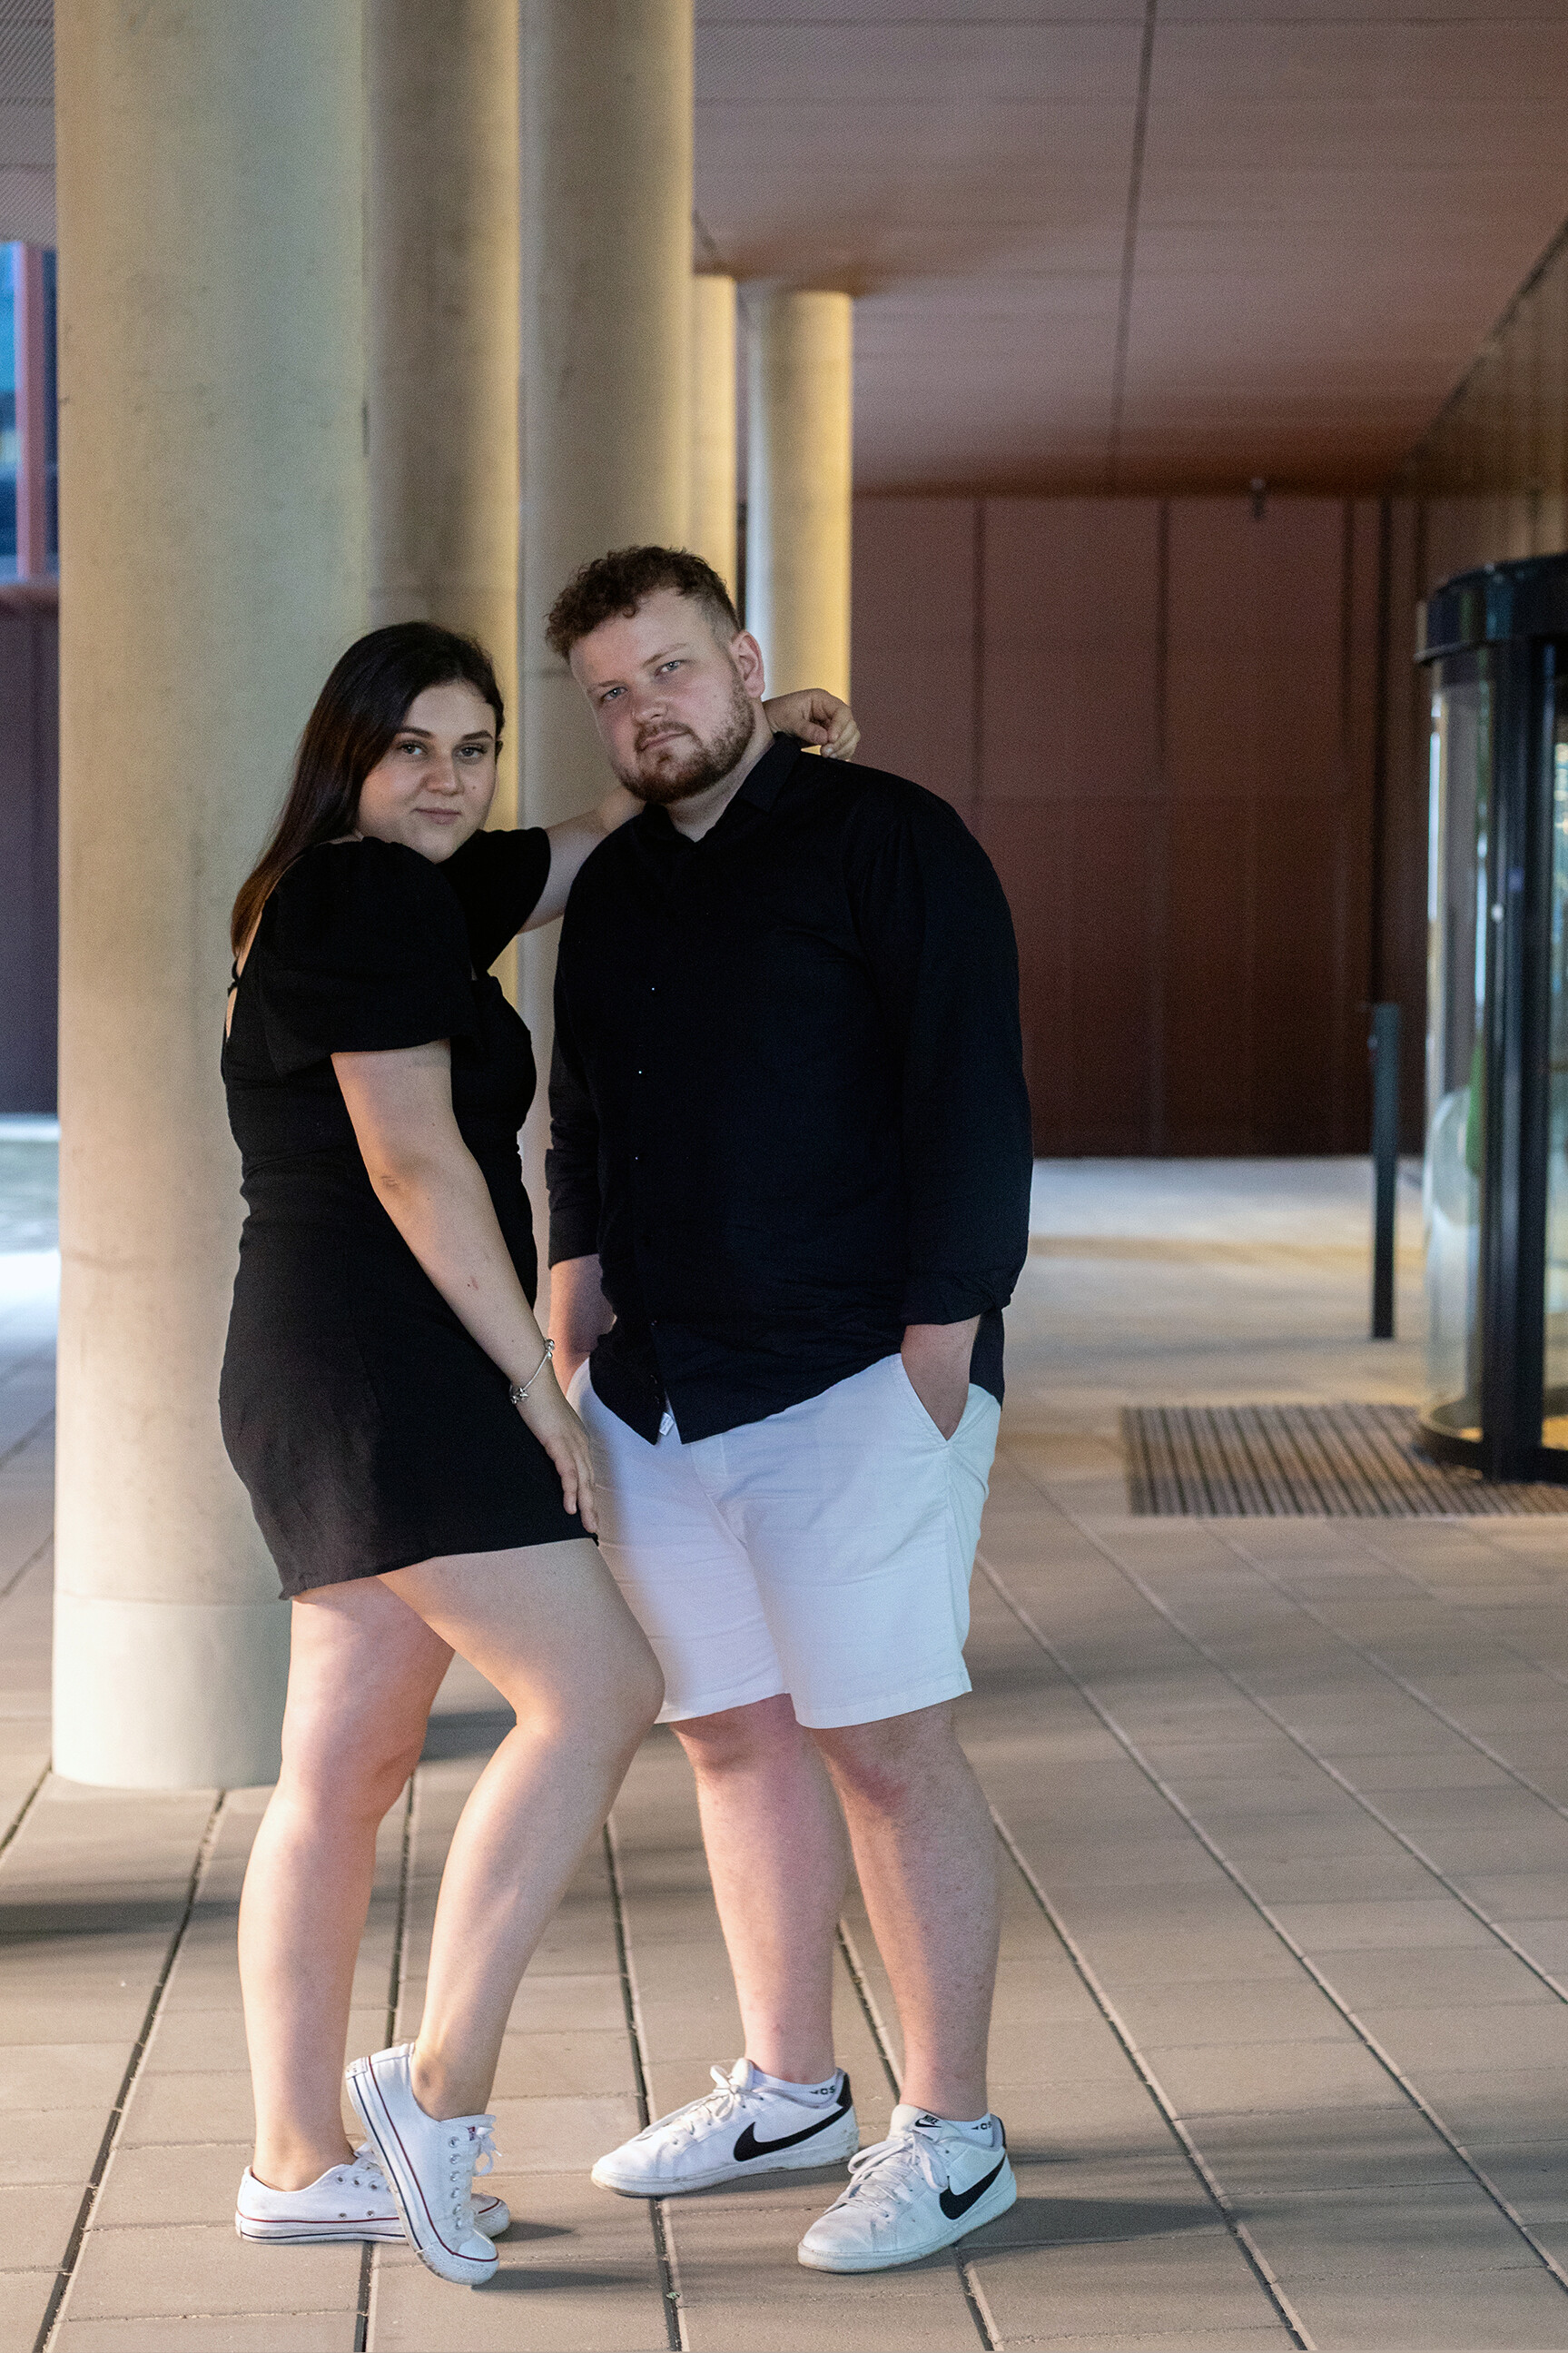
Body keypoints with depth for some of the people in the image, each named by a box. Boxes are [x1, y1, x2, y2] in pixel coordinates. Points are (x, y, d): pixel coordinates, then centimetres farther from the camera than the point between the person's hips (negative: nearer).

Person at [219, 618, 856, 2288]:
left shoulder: (416, 890, 19)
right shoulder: (371, 897, -10)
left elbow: (598, 839, 33)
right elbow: (414, 1162, -15)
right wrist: (534, 1379, -13)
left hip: (325, 1390, 10)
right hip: (385, 1376, -10)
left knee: (344, 1765, 9)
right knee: (596, 1693, -12)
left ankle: (296, 2164, 13)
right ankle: (440, 2086, -11)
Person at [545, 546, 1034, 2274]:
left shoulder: (889, 844, -4)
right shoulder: (614, 891, 16)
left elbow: (971, 1098, -9)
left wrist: (941, 1339, -14)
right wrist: (575, 1284, 9)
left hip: (854, 1377, -7)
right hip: (655, 1395, 7)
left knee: (885, 1744, -6)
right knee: (733, 1736, 11)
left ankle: (950, 2136, 1)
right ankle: (786, 2089, 23)